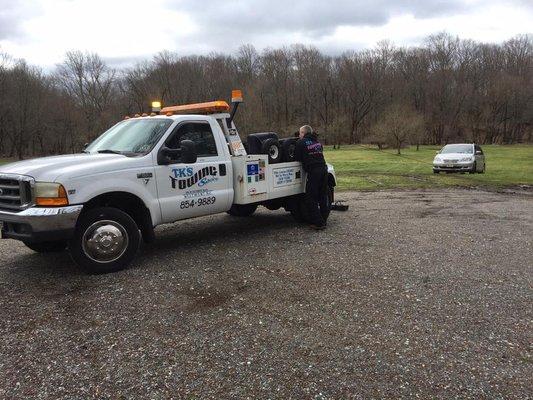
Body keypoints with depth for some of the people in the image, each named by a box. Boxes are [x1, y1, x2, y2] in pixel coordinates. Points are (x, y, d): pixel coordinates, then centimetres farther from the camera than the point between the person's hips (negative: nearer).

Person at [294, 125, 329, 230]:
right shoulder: (318, 142, 20)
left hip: (313, 172, -7)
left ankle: (318, 223, -2)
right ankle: (323, 220, 20)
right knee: (323, 196, 14)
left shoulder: (301, 143, 1)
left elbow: (297, 158, 3)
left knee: (310, 198, 0)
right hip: (323, 169, 7)